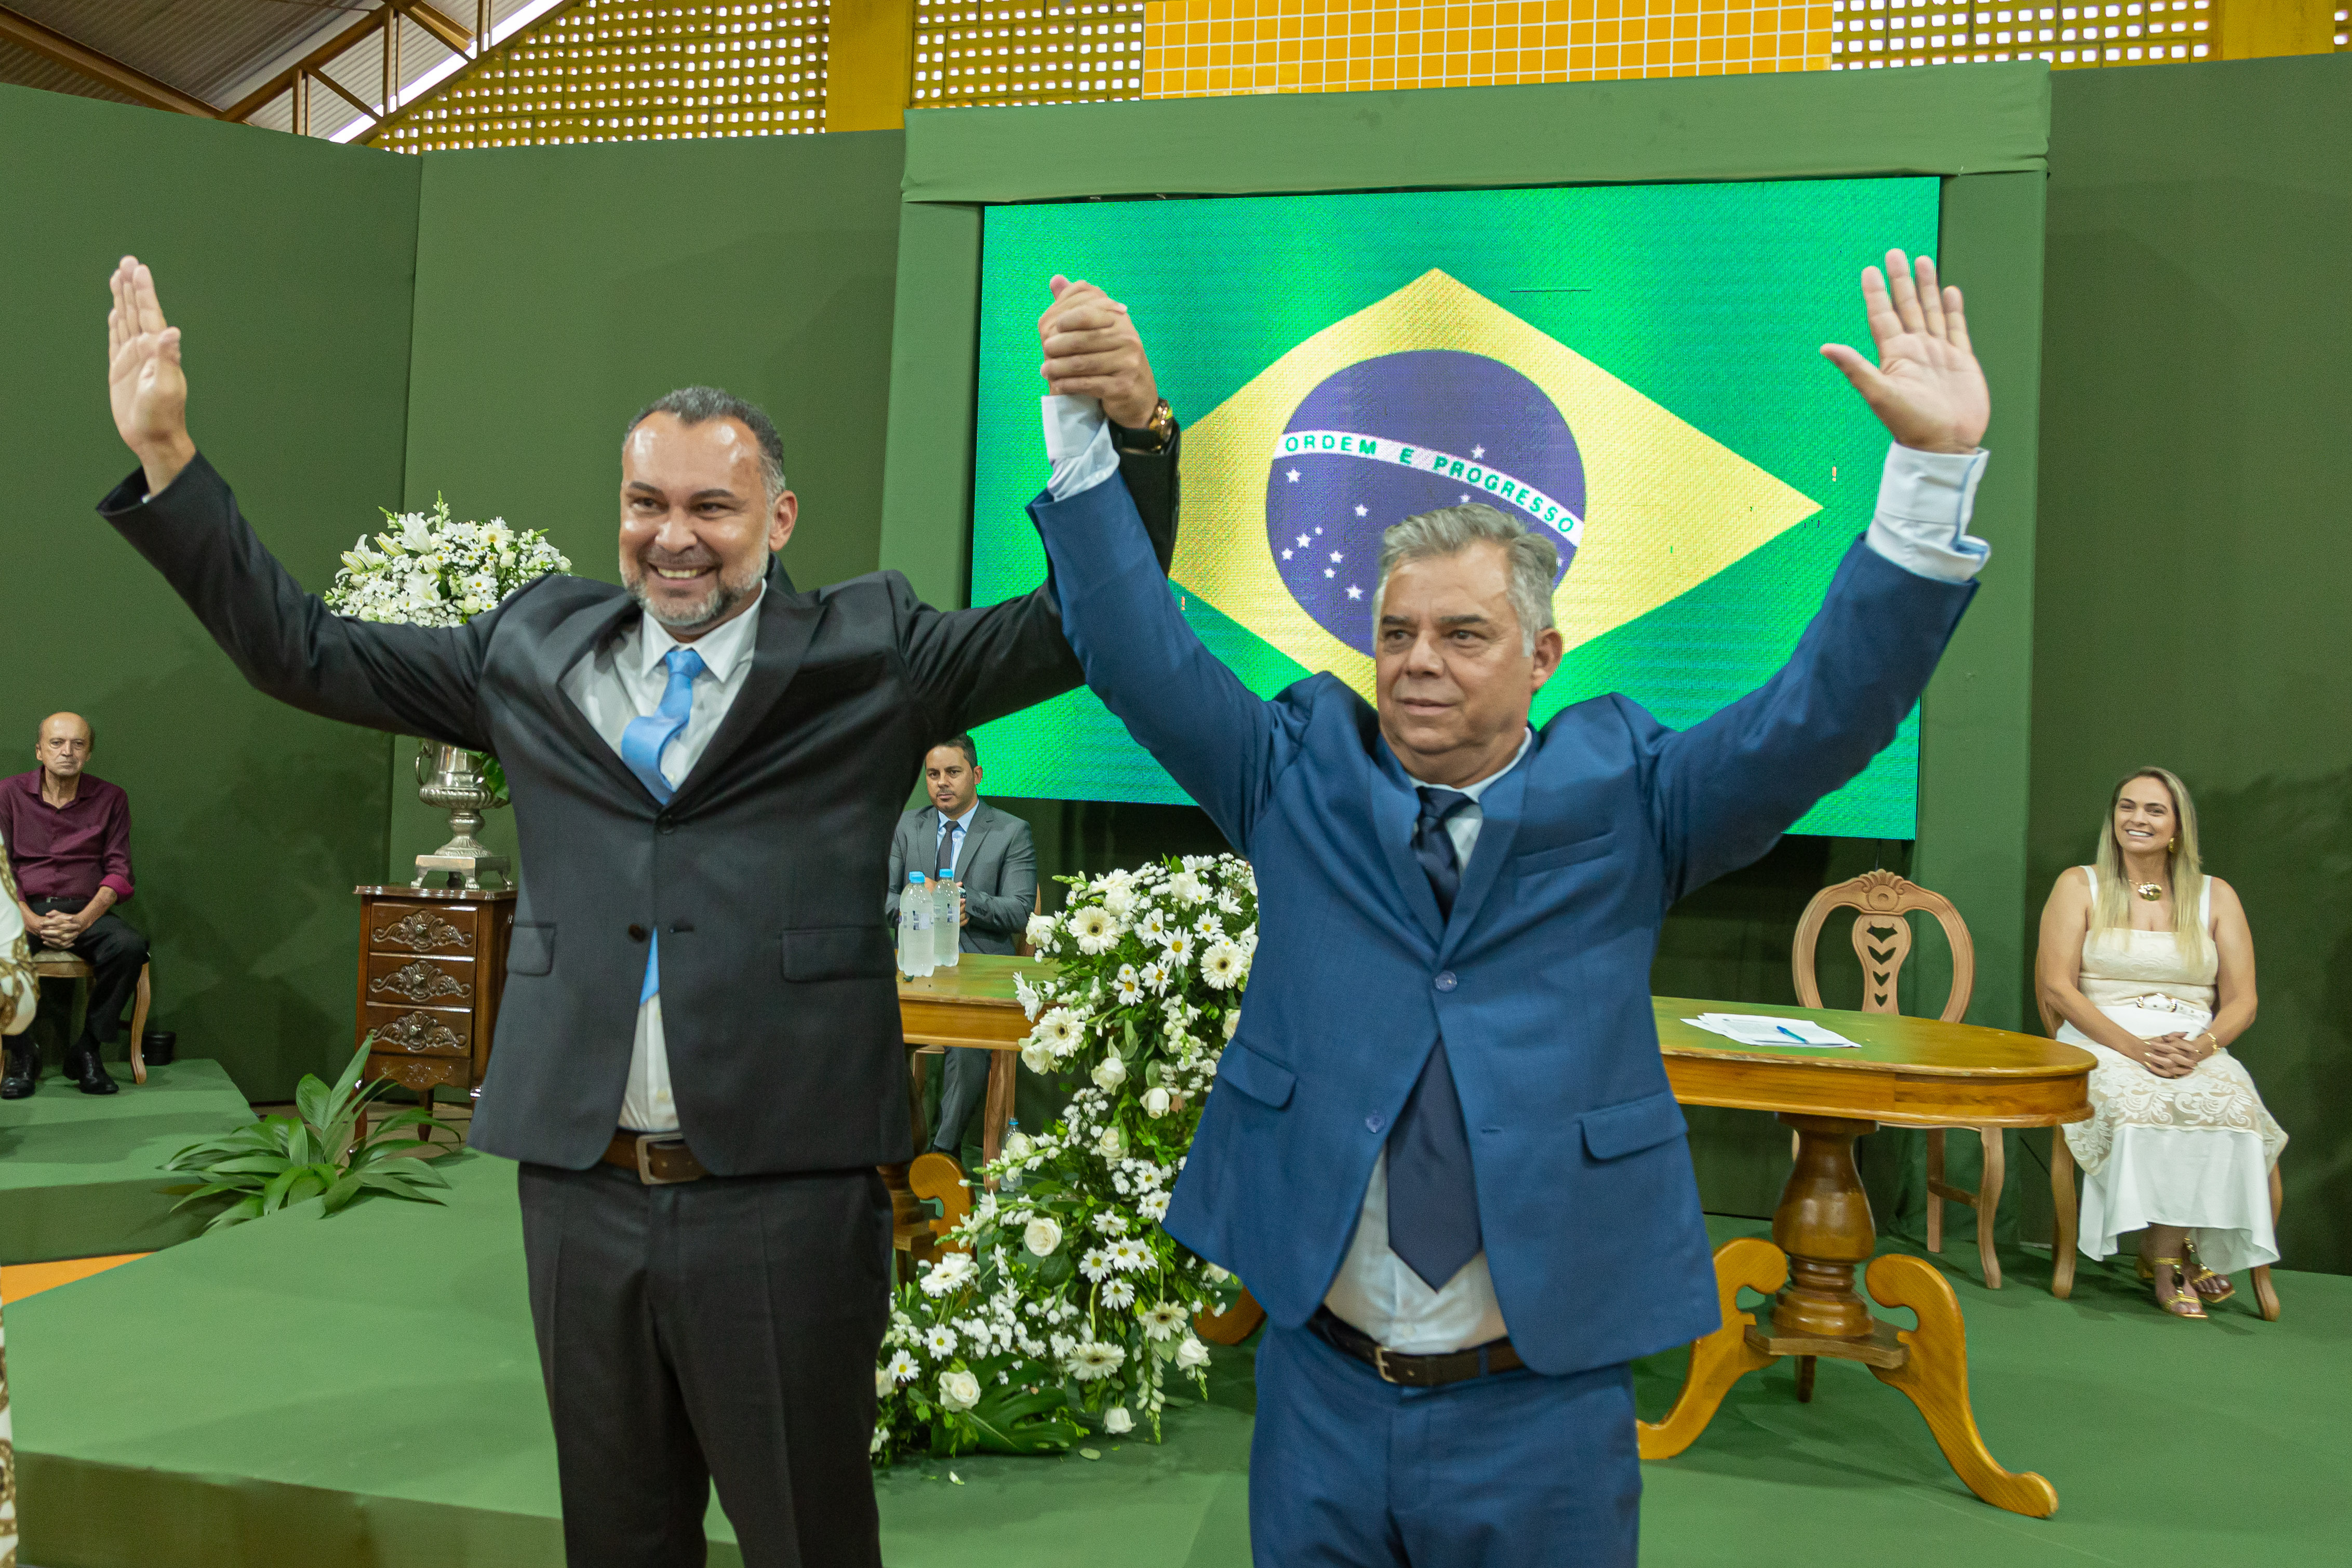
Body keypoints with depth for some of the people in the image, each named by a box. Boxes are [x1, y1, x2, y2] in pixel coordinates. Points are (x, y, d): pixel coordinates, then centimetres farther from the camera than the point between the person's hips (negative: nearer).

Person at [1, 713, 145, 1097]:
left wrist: (83, 920, -15)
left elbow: (119, 872, 3)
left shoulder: (111, 799, 9)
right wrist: (31, 920, -16)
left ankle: (86, 1049, -15)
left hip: (86, 910, 1)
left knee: (130, 946, -31)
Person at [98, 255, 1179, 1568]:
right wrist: (163, 452, 10)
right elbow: (302, 649, 14)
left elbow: (1089, 622, -6)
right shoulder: (537, 646, 9)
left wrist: (1135, 427, -21)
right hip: (582, 1189, 4)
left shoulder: (866, 651, -1)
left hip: (787, 1199, -4)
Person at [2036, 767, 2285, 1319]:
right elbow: (2058, 989, -2)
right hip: (2101, 1044, -2)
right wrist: (2135, 1047, -15)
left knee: (2229, 1107, -32)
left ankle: (2164, 1253, -15)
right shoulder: (2080, 886, 9)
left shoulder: (2216, 896, 15)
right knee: (2138, 1104, -35)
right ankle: (2172, 1254, -18)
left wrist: (2199, 1048, -14)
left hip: (2196, 1051, 2)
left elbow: (2241, 1002, 8)